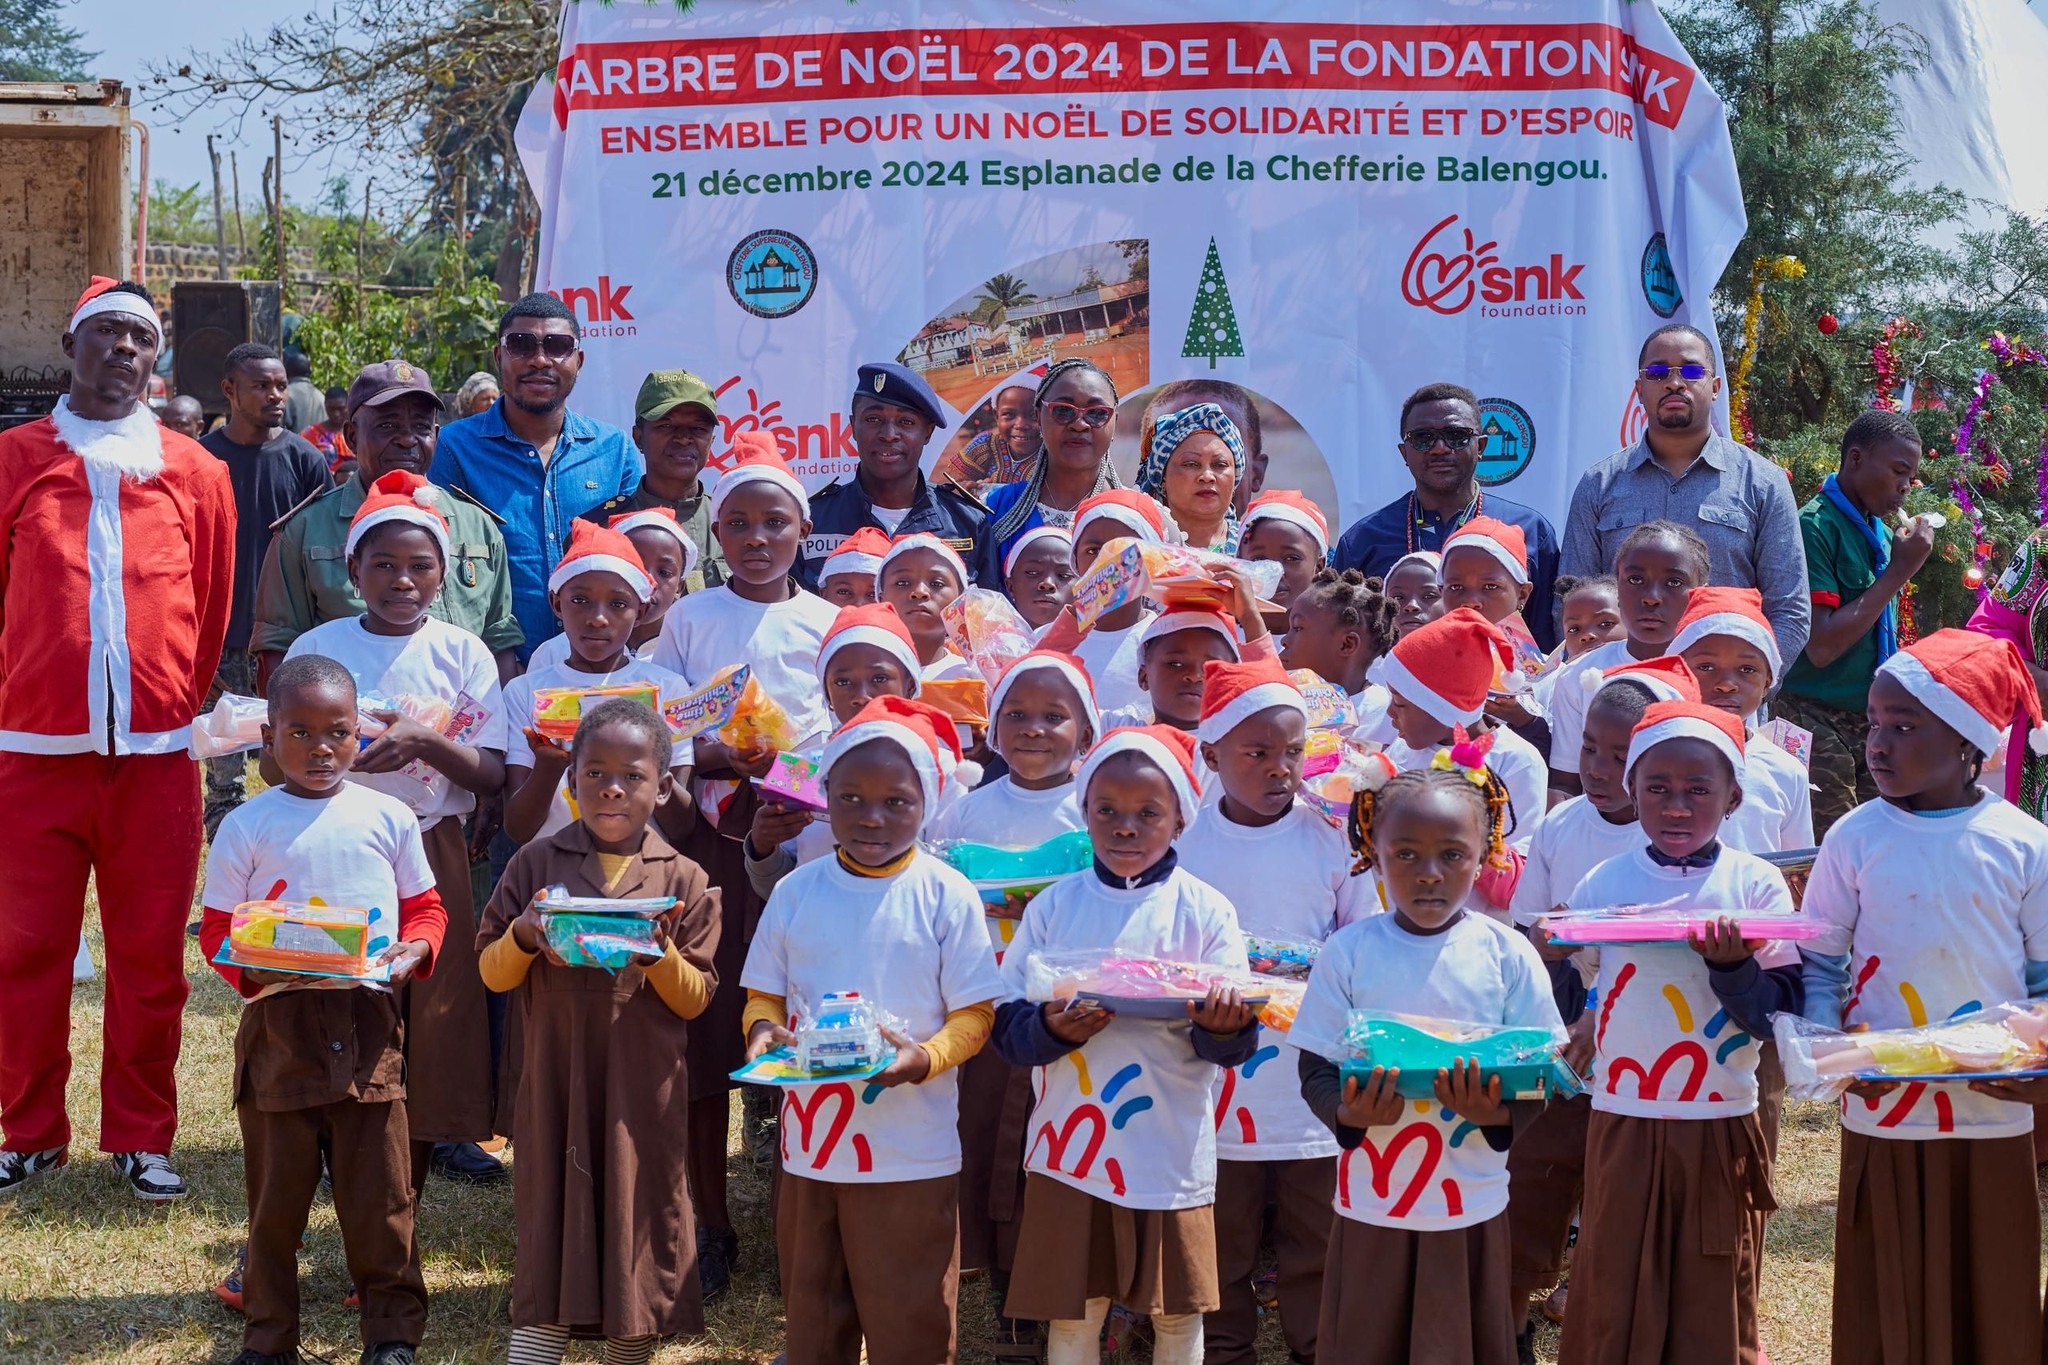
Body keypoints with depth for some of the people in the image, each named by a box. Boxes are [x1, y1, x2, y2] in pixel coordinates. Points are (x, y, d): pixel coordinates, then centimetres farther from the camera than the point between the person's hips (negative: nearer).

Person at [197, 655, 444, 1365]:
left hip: (369, 1020, 1)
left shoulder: (389, 818, 5)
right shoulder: (245, 828, 0)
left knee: (379, 1187, 4)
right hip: (278, 1023, -1)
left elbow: (424, 906, 13)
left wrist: (414, 948, -8)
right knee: (275, 1188, 8)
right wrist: (253, 968, -17)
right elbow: (217, 929, 2)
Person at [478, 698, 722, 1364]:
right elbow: (492, 973, 5)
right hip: (556, 1082, 0)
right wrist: (523, 936, -15)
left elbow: (695, 1000, 2)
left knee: (639, 1216, 8)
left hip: (642, 1090, 0)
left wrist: (660, 954, -17)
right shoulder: (535, 864, 3)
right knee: (550, 1216, 3)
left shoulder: (683, 880, 1)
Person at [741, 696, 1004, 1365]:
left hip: (912, 1152, -3)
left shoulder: (947, 896, -8)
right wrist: (764, 1030, -14)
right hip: (810, 1141, 3)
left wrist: (925, 1057, -25)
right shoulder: (796, 892, 2)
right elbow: (763, 994, 9)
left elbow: (974, 1013, -6)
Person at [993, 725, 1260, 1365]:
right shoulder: (1053, 907, 2)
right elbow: (1007, 1025, -1)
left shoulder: (1205, 911, -2)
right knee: (1070, 1312, 8)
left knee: (1178, 1313, 11)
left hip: (1173, 1151, -1)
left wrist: (1223, 1026, -28)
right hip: (1069, 1144, 1)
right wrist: (1051, 1029, -22)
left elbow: (1233, 1045, -5)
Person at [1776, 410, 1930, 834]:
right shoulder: (1816, 526, -13)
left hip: (1874, 722, 8)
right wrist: (1897, 572, -15)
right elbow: (1821, 646, -20)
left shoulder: (1882, 533, 12)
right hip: (1820, 722, -8)